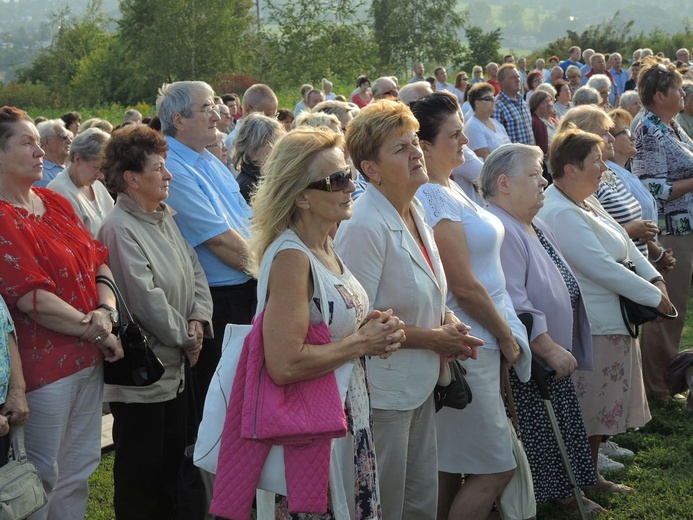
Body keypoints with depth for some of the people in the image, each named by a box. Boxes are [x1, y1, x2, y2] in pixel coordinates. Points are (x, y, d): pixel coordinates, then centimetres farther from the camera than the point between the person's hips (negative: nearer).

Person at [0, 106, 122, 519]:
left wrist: (106, 309, -9)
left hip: (88, 359, 8)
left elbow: (99, 260, 10)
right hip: (45, 365, -8)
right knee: (42, 476, 4)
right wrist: (97, 332, -13)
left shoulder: (56, 203, 10)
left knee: (80, 470, 16)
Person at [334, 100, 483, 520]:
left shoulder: (414, 213, 8)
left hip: (420, 386, 9)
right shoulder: (364, 227, -20)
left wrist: (449, 322, 2)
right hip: (384, 391, -9)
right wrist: (433, 338, -17)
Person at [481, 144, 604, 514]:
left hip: (554, 358, 10)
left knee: (559, 434, 17)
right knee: (532, 443, -3)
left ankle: (563, 492, 31)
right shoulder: (499, 231, -23)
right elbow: (513, 307, -30)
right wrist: (551, 350, -27)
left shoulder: (533, 225, 12)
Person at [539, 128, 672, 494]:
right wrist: (655, 297, -18)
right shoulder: (561, 214, -23)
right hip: (592, 325, -10)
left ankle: (592, 476, 30)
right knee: (586, 412, 1)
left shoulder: (586, 203, 10)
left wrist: (655, 279, -1)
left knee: (602, 409, 18)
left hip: (611, 322, 10)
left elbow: (625, 245, 15)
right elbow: (600, 267, -26)